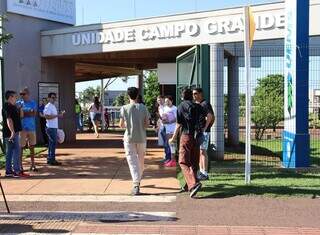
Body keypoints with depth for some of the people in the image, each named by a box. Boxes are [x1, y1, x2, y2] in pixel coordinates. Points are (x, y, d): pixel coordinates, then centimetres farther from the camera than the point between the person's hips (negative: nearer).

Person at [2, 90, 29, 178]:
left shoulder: (12, 107, 18)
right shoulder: (8, 107, -14)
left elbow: (20, 116, 30)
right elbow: (9, 120, -25)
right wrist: (12, 131, -30)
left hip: (14, 132, 11)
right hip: (11, 133, -11)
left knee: (9, 152, 11)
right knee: (16, 151, -8)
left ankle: (8, 171, 15)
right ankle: (17, 171, -6)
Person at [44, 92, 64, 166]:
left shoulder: (53, 106, 18)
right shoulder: (48, 106, -12)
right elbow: (47, 116, -23)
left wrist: (60, 114, 13)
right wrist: (57, 115, -24)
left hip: (54, 127, 10)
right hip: (51, 127, -10)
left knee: (52, 143, 12)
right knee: (53, 143, -9)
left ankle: (49, 159, 17)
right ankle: (52, 160, -6)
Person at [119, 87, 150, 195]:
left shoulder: (124, 108, -6)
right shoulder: (143, 107, -2)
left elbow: (121, 125, -2)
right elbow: (147, 123, -1)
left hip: (129, 138, -2)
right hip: (141, 138, 2)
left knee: (132, 161, -2)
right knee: (141, 160, 18)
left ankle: (136, 185, -14)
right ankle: (138, 180, 36)